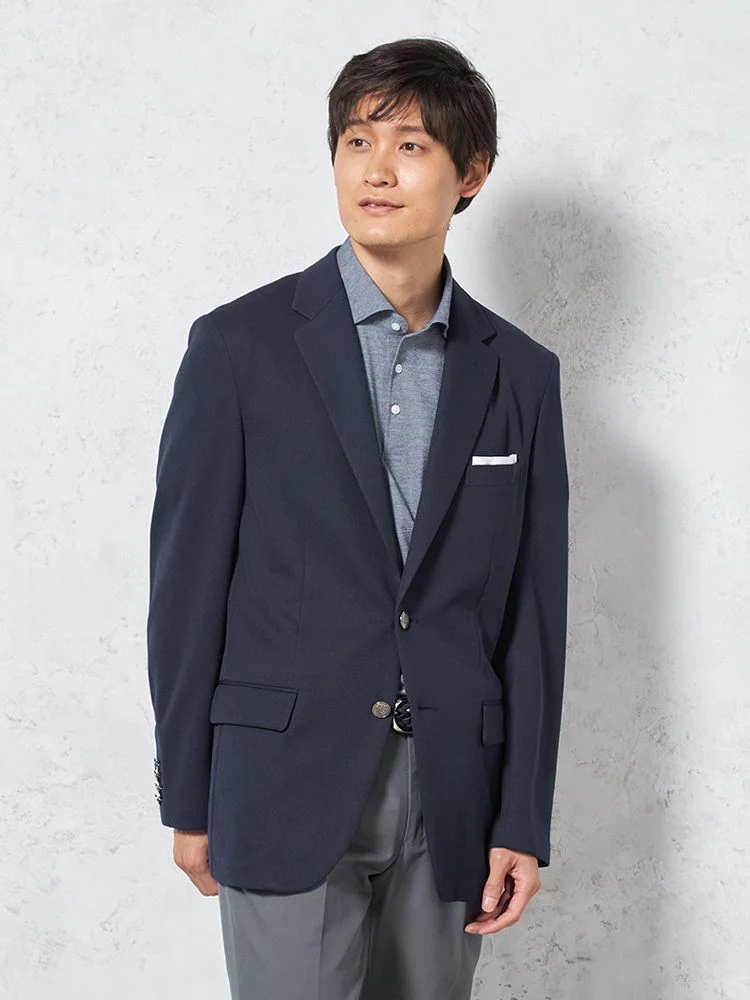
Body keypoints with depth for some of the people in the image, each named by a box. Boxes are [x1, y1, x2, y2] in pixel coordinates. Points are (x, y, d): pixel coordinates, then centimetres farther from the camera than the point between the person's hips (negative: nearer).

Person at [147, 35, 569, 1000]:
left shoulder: (521, 373, 5)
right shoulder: (240, 344, -4)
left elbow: (533, 607, 5)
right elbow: (187, 580, -2)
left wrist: (523, 821, 2)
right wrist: (188, 801, -1)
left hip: (451, 801, 3)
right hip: (289, 787, -2)